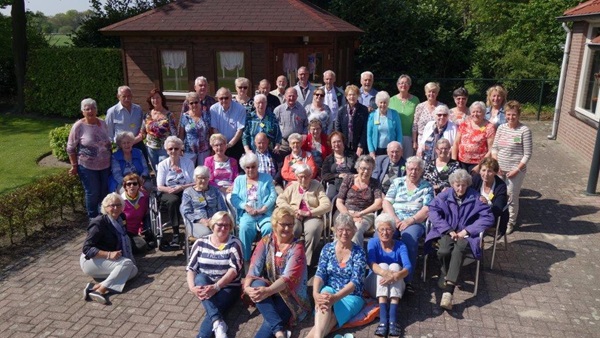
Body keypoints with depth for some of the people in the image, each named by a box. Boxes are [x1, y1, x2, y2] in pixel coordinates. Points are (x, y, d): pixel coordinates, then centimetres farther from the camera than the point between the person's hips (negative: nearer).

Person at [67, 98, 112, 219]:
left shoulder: (103, 123, 2)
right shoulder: (78, 126, -12)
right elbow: (70, 148, -7)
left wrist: (110, 159, 15)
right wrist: (74, 165, -9)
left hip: (105, 166, 5)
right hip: (87, 167, -5)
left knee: (105, 192, 14)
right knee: (93, 194, 4)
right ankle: (93, 218, 24)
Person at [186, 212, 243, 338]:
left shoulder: (234, 243, -4)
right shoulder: (200, 242, 4)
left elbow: (234, 269, -15)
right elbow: (191, 268, -1)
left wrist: (216, 287, -28)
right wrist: (192, 287, -21)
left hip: (228, 287, -2)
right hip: (204, 285, 2)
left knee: (213, 310, -31)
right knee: (200, 277, -32)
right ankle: (218, 322, -43)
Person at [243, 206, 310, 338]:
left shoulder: (297, 246, -9)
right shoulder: (266, 242, 2)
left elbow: (289, 277, -22)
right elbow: (254, 268, -9)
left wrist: (268, 291, -39)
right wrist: (247, 286, -31)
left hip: (289, 295, -3)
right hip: (267, 290, 4)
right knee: (257, 284, -33)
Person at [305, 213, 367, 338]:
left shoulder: (359, 252, -6)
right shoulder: (328, 248, 2)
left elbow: (355, 281, -16)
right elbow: (320, 274, -6)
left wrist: (335, 297, -34)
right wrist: (316, 293, -29)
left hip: (351, 296, -1)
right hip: (329, 291, 1)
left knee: (331, 317, -32)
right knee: (325, 293, -36)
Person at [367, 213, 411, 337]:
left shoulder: (400, 246, -4)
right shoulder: (373, 242, -4)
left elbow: (408, 267, -21)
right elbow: (370, 262, -24)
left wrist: (396, 275, -45)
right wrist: (385, 273, -45)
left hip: (395, 287, 1)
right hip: (375, 286, 0)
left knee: (395, 266, -27)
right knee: (383, 266, -28)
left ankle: (393, 318, -43)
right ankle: (383, 318, -45)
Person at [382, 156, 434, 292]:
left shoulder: (427, 187, 13)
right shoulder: (397, 182, 18)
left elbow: (426, 210, 1)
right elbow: (386, 202, 9)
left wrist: (410, 221, -14)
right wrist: (394, 219, -8)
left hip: (415, 223, -1)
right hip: (393, 220, 2)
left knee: (410, 237, -36)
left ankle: (407, 279, -32)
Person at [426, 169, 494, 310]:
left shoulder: (475, 197, 4)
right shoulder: (444, 196, 6)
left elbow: (488, 217, -3)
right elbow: (433, 211, -6)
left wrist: (466, 231, -10)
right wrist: (448, 230, -16)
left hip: (466, 234, -1)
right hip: (447, 232, 1)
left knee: (458, 251, -34)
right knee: (443, 251, -32)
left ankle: (448, 292, -41)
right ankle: (447, 274, 3)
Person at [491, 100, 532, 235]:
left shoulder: (524, 130, -11)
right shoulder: (501, 128, 3)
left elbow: (527, 154, -11)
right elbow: (494, 148, 8)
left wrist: (517, 170, -15)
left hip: (515, 170, -4)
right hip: (500, 169, 4)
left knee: (512, 197, 7)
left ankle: (511, 222, 26)